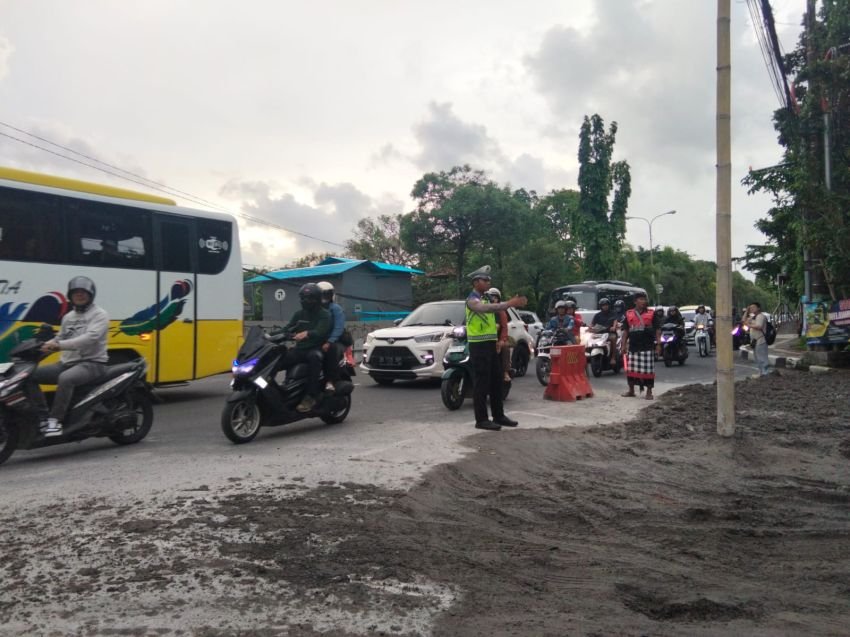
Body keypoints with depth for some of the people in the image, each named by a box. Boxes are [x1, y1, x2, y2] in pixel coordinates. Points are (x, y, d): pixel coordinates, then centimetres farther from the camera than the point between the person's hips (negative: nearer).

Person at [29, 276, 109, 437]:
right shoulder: (68, 317, 19)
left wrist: (59, 345, -30)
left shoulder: (99, 314, -5)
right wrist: (43, 345, -3)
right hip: (67, 363, 8)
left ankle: (55, 420, -30)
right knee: (31, 376, -6)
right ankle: (44, 418, -9)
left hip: (92, 363, -8)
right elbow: (60, 340, 20)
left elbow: (90, 338, -22)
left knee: (65, 378, -37)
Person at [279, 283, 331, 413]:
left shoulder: (324, 314, 0)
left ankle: (311, 397, -41)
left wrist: (307, 333, -39)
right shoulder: (299, 314, 19)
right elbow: (287, 328, 9)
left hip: (316, 349, -5)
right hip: (300, 349, 6)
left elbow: (321, 331, -19)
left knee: (314, 357, -41)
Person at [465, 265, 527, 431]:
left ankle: (498, 416, 19)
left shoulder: (485, 299, 20)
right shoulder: (472, 299, -12)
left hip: (490, 344, 9)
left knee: (496, 381, 11)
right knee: (481, 383, -7)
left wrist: (515, 303, -6)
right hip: (478, 346, -9)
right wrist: (509, 303, -38)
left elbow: (498, 309, 10)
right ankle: (481, 419, -4)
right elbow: (486, 308, -31)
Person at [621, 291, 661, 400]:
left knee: (648, 370, -1)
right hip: (633, 347, 3)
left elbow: (657, 330, 3)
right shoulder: (629, 314, 9)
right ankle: (631, 390, 21)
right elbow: (625, 331, 12)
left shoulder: (651, 314, 4)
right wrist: (623, 344, 6)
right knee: (631, 369, 8)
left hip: (647, 347, -2)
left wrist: (658, 344, -5)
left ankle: (649, 392, 8)